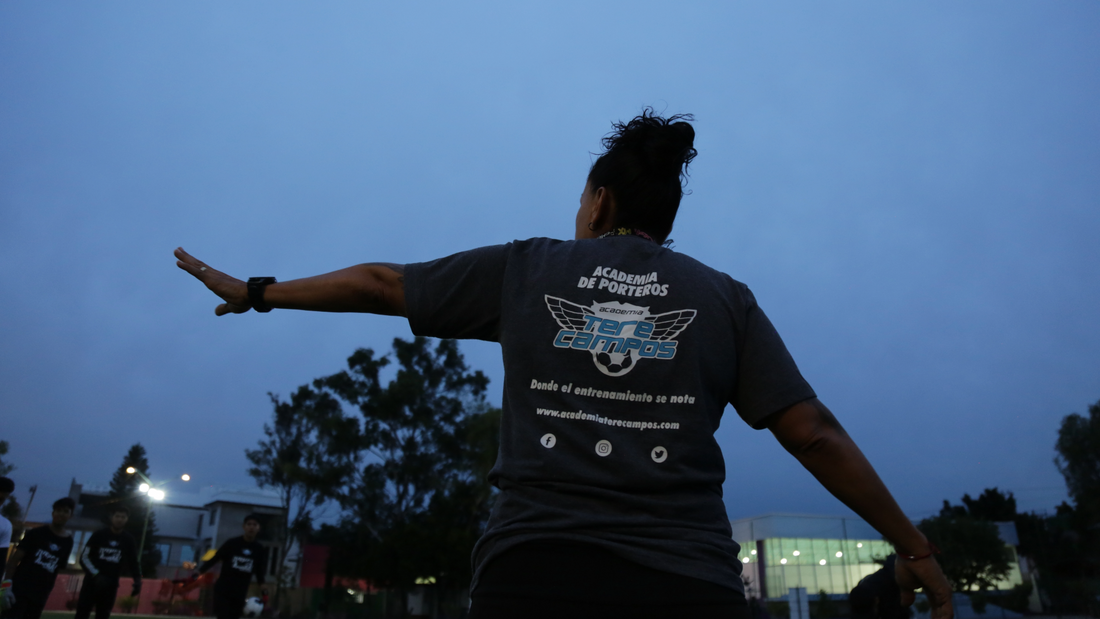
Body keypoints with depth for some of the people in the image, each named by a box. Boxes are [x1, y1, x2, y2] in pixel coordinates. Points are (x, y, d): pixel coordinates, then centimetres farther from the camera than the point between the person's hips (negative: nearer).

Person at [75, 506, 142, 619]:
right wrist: (96, 575, -18)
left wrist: (137, 581, -7)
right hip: (92, 582, -2)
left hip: (111, 585, 2)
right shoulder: (99, 535, -3)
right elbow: (84, 558, -4)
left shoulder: (129, 540, 3)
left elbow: (133, 562, 9)